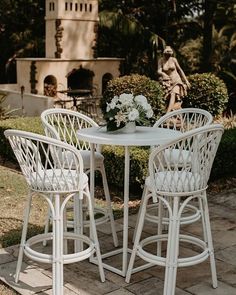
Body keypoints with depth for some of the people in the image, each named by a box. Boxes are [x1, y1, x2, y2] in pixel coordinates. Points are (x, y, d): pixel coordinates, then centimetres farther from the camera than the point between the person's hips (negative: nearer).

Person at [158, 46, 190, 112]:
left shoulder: (173, 59, -2)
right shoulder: (161, 60, -1)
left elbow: (180, 70, 5)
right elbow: (159, 71, -10)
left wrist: (186, 81, 5)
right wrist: (163, 74, -34)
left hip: (176, 80, -2)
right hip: (168, 82, 2)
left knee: (173, 94, -24)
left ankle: (167, 114, -39)